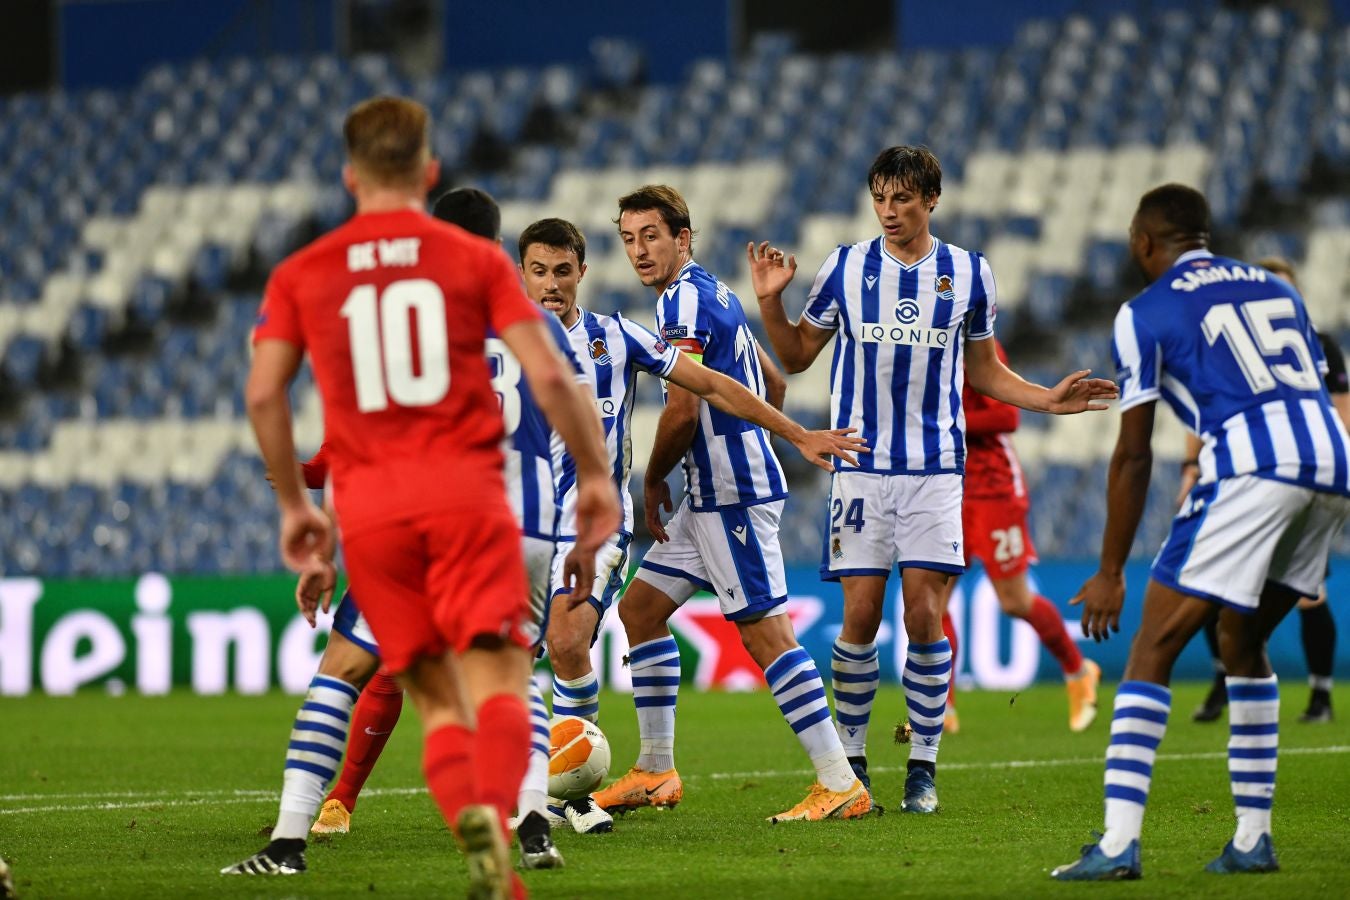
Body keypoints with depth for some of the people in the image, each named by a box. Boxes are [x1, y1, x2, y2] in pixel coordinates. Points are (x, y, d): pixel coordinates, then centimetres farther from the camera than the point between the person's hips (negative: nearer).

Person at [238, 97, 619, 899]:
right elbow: (550, 378, -3)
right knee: (499, 683, -7)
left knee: (438, 699, 9)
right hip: (465, 489, -2)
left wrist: (295, 504, 15)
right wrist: (597, 477, 8)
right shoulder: (475, 259, 6)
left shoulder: (303, 275, 11)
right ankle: (492, 813, -36)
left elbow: (263, 393, 4)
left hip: (369, 506, 2)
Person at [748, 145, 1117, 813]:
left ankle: (923, 766, 3)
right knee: (861, 617, -4)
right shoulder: (845, 269, 4)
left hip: (936, 470, 0)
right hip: (860, 466, 0)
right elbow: (796, 357, 12)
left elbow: (985, 371, 16)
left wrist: (1050, 400, 3)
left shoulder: (969, 274, 6)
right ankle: (851, 762, 11)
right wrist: (771, 303, -4)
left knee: (925, 617, -7)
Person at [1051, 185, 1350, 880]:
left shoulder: (1147, 313, 9)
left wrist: (1110, 573, 11)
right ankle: (1253, 839, 21)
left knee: (1154, 649, -2)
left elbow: (1134, 457, 7)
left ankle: (1119, 843, -12)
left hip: (1251, 467, -6)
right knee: (1243, 642, 24)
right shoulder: (1275, 288, 26)